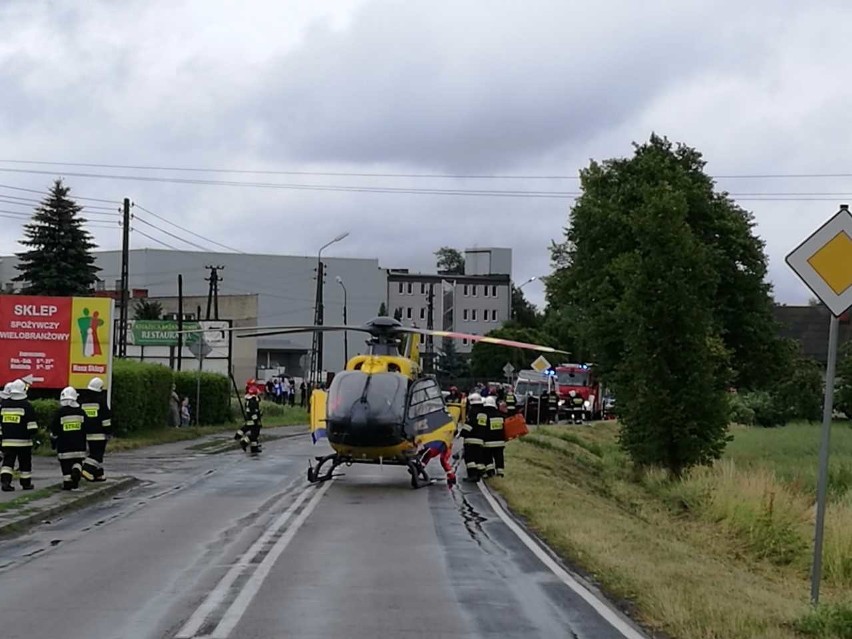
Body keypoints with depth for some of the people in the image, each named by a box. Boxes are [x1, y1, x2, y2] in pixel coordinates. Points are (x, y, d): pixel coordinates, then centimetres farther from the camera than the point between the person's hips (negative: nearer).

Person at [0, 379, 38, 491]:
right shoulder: (26, 405, -8)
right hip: (23, 440, -3)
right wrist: (33, 435, -2)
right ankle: (26, 483, 14)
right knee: (25, 463, 8)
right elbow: (32, 424, -10)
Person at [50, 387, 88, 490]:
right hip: (79, 445, 2)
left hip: (64, 445, -2)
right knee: (77, 461, 13)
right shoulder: (81, 411, 1)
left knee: (66, 464, 5)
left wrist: (53, 443, 10)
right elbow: (87, 426, 9)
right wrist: (82, 441, 23)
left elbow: (54, 430, -4)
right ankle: (76, 470, -16)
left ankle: (67, 483, 6)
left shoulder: (59, 413, -8)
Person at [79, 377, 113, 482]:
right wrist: (108, 431, -4)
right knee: (98, 453, -4)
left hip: (88, 433, 6)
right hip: (99, 433, -6)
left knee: (95, 452, 14)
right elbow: (106, 417, -9)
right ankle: (88, 470, -20)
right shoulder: (101, 399, -8)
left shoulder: (82, 400, 9)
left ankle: (98, 474, 16)